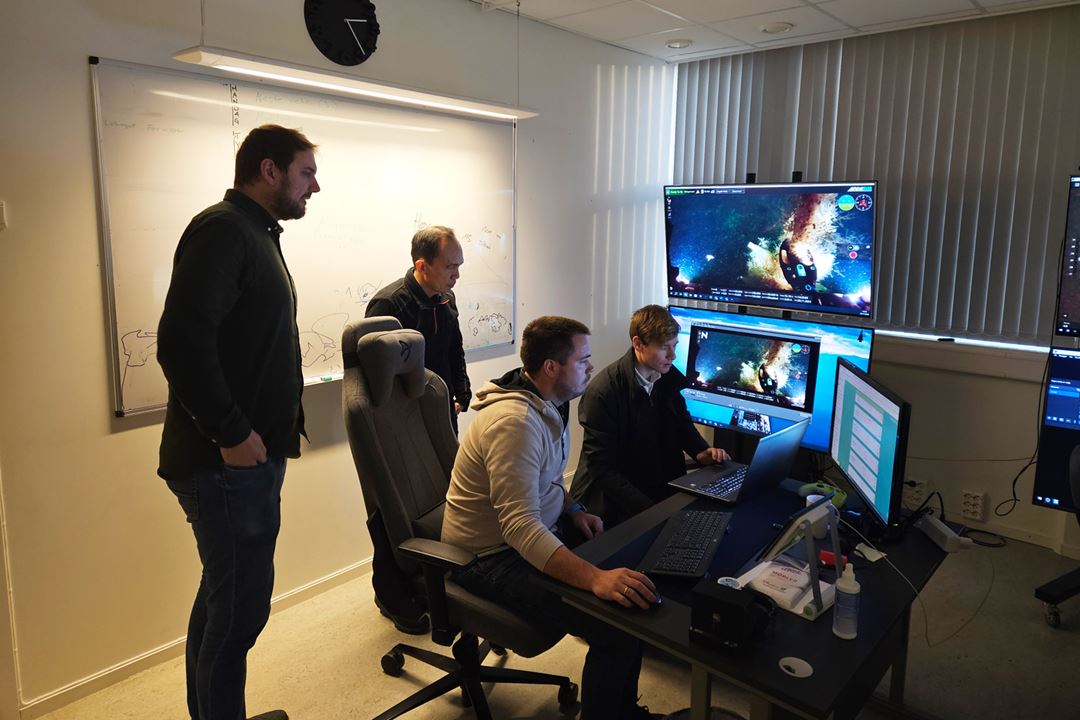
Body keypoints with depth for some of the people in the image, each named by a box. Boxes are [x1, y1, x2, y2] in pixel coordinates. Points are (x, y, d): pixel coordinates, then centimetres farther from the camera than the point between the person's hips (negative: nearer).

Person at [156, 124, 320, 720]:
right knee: (240, 608, 0)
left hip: (246, 455, 10)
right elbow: (181, 341, -25)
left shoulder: (255, 234, 17)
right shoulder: (222, 229, -14)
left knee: (223, 598, 20)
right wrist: (231, 433, -20)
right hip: (229, 460, -10)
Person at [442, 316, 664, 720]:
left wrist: (572, 511, 1)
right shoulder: (514, 421, -27)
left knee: (634, 576, 3)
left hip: (539, 532, 10)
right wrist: (595, 578, -45)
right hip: (493, 558, -10)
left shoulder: (549, 405, 5)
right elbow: (520, 527, -35)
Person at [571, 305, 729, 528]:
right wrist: (649, 510, -23)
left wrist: (701, 451, -2)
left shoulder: (668, 377, 1)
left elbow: (682, 423, 19)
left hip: (665, 490, 7)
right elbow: (601, 467, -17)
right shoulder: (602, 391, -18)